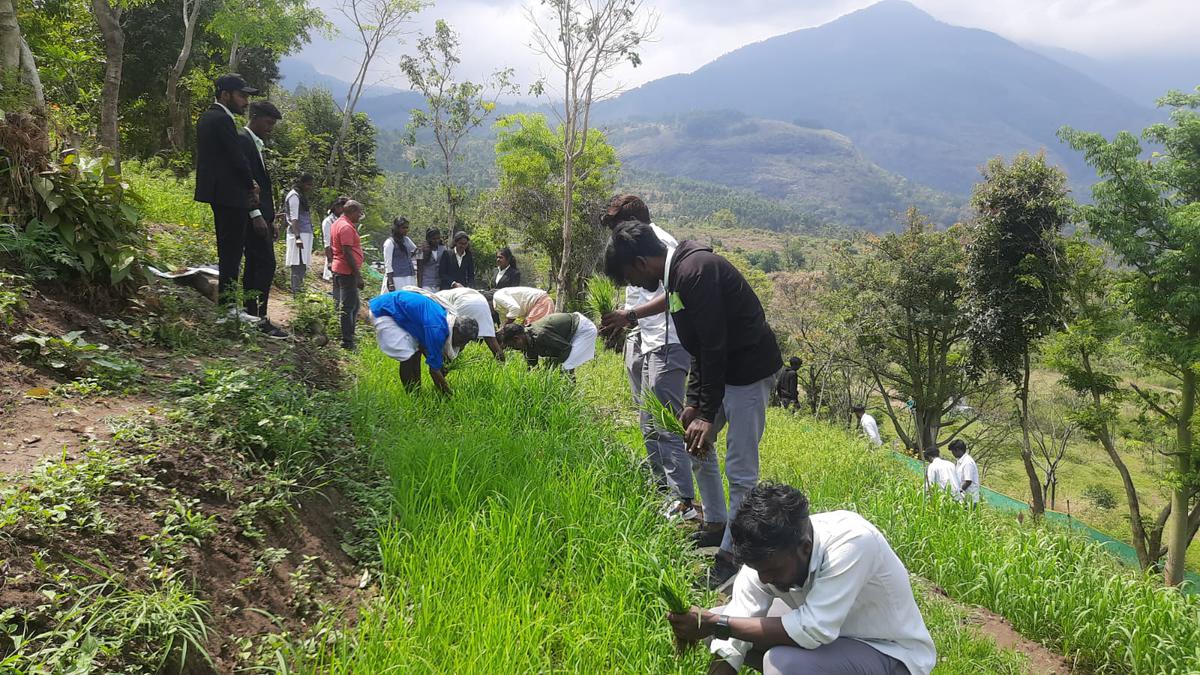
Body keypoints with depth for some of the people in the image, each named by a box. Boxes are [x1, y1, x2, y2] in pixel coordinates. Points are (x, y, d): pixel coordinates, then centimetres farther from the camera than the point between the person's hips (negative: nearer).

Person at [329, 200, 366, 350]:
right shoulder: (346, 227, -16)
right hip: (348, 271, -10)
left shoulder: (337, 224, 16)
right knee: (348, 306, -7)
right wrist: (358, 275, -20)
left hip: (338, 270, 10)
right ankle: (347, 341, -4)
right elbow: (347, 253, -21)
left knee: (340, 305, 16)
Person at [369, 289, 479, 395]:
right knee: (408, 356, -13)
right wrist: (450, 396, -15)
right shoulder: (437, 329, -29)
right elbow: (434, 370, -22)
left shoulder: (445, 317, -1)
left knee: (416, 350, 7)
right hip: (382, 312, -9)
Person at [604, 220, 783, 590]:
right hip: (725, 369, 11)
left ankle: (731, 553, 6)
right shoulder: (679, 272, 9)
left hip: (750, 370, -11)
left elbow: (714, 345, -25)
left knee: (740, 469, -5)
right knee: (696, 439, 22)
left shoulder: (695, 272, -23)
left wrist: (707, 414, -21)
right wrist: (694, 404, 8)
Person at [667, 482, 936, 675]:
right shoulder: (768, 553, -17)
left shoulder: (852, 542, -35)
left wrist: (715, 624, -35)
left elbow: (812, 631, -39)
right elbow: (735, 628, -14)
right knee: (719, 622, -3)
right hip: (825, 635, 7)